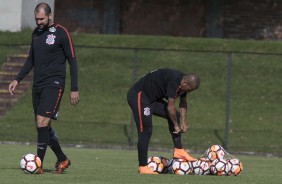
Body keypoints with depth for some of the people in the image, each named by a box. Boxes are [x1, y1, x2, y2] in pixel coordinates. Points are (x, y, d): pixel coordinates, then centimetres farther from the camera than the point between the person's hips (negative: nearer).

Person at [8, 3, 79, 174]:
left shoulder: (61, 33, -8)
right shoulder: (36, 33, 12)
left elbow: (72, 60, -6)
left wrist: (74, 89, -8)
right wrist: (17, 80, 14)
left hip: (54, 84, -7)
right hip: (38, 85, 7)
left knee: (42, 122, -17)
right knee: (44, 126, 8)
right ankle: (62, 159, 23)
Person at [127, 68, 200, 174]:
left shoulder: (183, 82, 0)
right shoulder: (174, 81, -29)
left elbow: (183, 103, 14)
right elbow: (170, 107, -25)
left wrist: (183, 122, 6)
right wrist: (176, 126, -12)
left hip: (152, 98, 10)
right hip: (138, 96, -10)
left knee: (175, 115, 7)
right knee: (145, 132, -13)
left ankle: (178, 151, 7)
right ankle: (143, 167, -8)